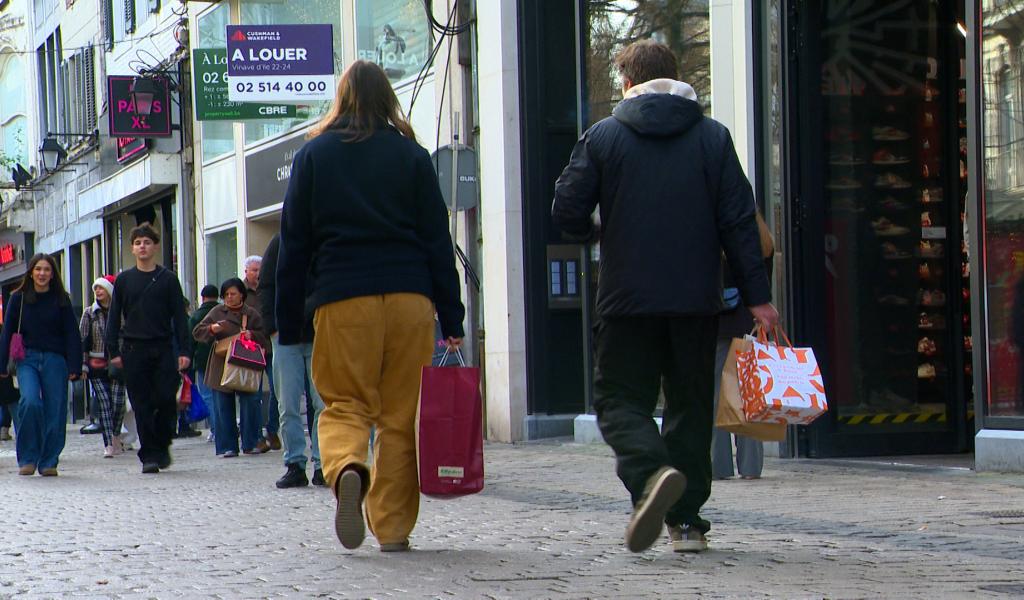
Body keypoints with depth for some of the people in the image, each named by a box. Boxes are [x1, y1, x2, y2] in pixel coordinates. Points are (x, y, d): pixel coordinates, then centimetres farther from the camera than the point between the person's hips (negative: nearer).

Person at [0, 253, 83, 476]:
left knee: (55, 410, -2)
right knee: (30, 402, -21)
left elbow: (71, 335, 4)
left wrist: (74, 366, -4)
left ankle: (49, 462, 11)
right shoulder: (19, 299, 5)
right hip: (27, 360, -1)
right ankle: (27, 458, -10)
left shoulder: (61, 300, 5)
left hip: (55, 360, 1)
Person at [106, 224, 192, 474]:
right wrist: (114, 351, 1)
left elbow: (179, 317, 5)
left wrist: (184, 351, -3)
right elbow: (114, 318, 10)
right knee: (142, 406, -1)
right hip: (134, 349, 1)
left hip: (163, 349, -1)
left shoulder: (168, 279, 6)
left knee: (167, 399, -8)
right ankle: (148, 455, 2)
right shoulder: (124, 280, 9)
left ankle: (162, 446, 13)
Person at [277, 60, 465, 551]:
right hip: (410, 298, 1)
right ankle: (394, 527, 6)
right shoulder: (411, 155, 9)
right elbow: (437, 239, 6)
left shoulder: (314, 155, 7)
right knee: (401, 414, 7)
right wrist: (452, 317, 8)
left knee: (344, 404, 4)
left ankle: (346, 469, -28)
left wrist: (289, 324, 9)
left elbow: (294, 243, 6)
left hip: (343, 299, -1)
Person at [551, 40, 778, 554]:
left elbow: (566, 212, -3)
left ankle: (651, 472, -25)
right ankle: (687, 519, 11)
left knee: (619, 399, 4)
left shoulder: (602, 137, -1)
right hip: (696, 299, 2)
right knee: (690, 404, 13)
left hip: (627, 299, -2)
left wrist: (594, 234, 20)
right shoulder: (713, 137, 4)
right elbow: (738, 221, 0)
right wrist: (757, 295, 1)